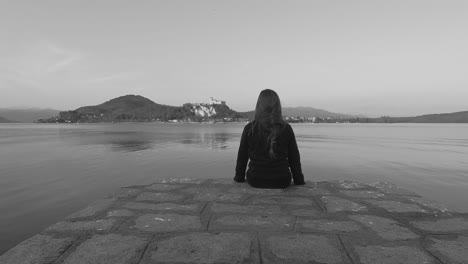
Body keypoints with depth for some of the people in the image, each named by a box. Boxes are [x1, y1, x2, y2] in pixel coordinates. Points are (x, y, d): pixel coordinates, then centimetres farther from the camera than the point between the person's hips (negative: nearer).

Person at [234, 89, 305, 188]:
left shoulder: (249, 128, -11)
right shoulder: (286, 129, -10)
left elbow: (242, 157, -3)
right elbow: (294, 159, -3)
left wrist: (239, 178, 12)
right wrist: (299, 181, 11)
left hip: (255, 181, 0)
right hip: (281, 181, 0)